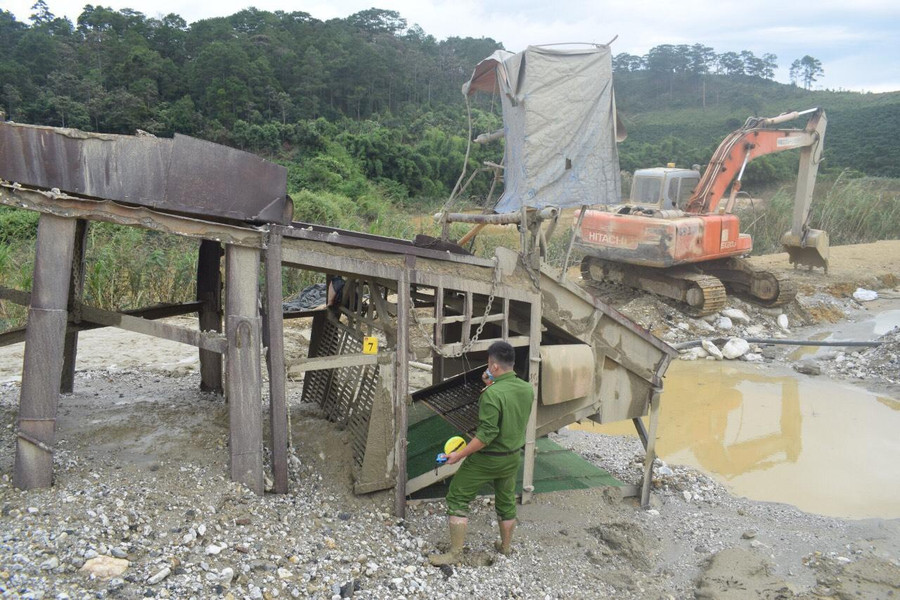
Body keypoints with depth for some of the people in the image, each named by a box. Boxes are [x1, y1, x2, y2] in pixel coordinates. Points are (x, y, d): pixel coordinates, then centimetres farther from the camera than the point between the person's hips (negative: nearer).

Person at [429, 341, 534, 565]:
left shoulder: (492, 394, -27)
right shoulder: (527, 389, -5)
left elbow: (487, 434, -27)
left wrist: (459, 455, -20)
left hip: (487, 458, -7)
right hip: (513, 457, 7)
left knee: (457, 499, 7)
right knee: (506, 502, 24)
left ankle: (455, 553, 12)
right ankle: (505, 547, 40)